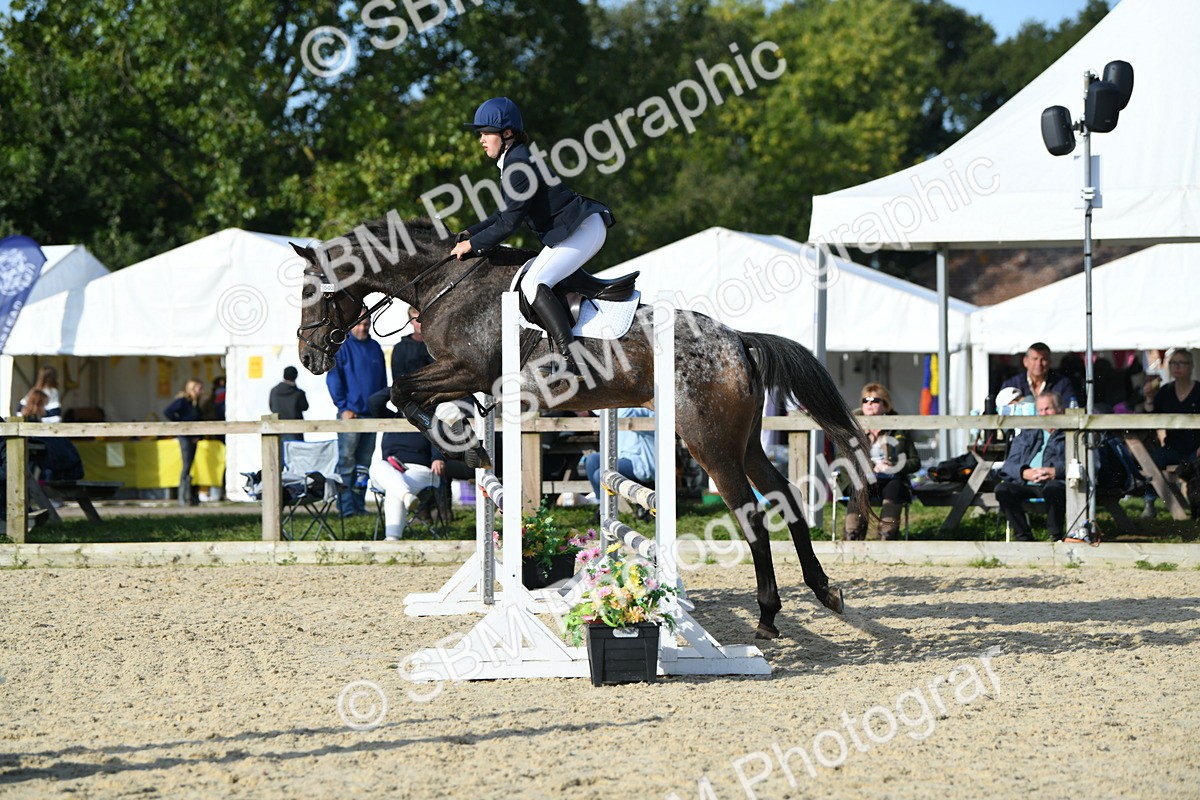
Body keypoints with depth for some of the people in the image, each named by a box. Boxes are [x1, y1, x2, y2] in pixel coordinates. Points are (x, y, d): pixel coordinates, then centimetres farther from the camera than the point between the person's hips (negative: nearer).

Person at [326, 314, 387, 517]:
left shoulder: (375, 347, 14)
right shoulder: (341, 346, -4)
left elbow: (382, 380, 19)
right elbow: (333, 378, -7)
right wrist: (343, 407, -13)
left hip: (371, 414, 6)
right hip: (350, 414, -6)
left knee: (364, 463, 8)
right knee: (347, 461, -7)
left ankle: (359, 504, 12)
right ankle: (346, 506, -7)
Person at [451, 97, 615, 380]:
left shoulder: (518, 165, -18)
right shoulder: (514, 161, 15)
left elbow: (509, 223, -19)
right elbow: (506, 214, 22)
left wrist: (474, 244, -9)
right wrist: (470, 234, 15)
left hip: (584, 229, -11)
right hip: (576, 230, 11)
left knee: (534, 284, -22)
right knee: (534, 284, 17)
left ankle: (572, 363, -30)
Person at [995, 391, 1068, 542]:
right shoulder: (1027, 435, 29)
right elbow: (1010, 464, 16)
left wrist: (1056, 471, -18)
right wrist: (1025, 473, -7)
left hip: (1055, 483, -4)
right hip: (1025, 484, 4)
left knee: (1052, 489, -39)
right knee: (1002, 489, -26)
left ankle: (1056, 537, -21)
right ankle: (1023, 537, -20)